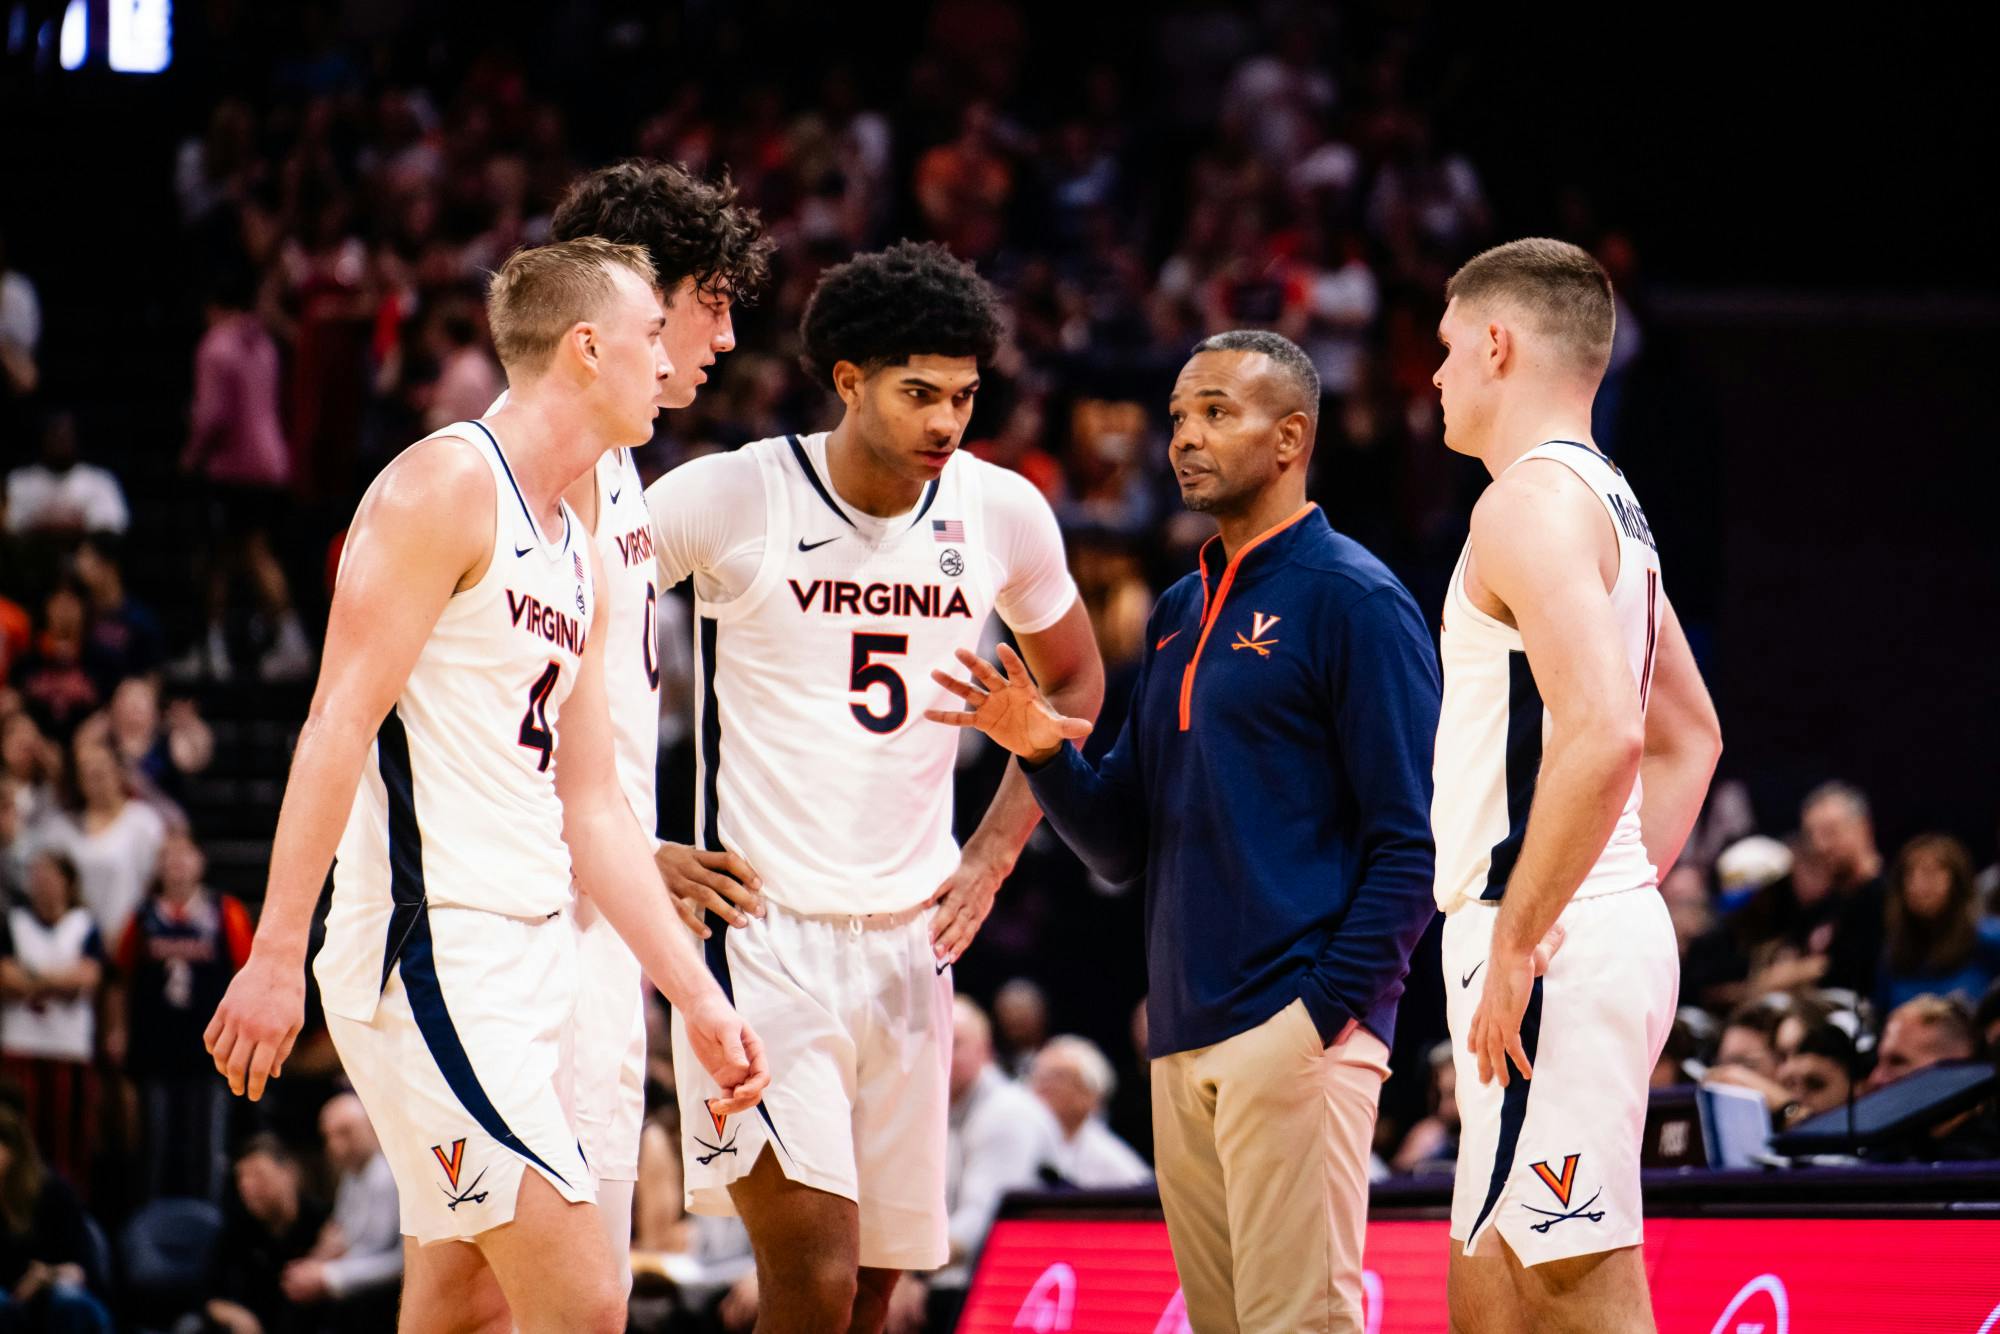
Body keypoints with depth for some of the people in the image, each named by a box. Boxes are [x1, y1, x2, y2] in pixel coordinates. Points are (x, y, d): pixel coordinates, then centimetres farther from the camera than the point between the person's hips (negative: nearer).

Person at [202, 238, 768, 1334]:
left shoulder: (574, 556, 19)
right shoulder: (445, 484, -9)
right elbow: (339, 724, -16)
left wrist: (699, 999, 19)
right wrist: (277, 955, -22)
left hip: (529, 953, 10)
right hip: (431, 951, -10)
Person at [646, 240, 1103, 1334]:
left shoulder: (1003, 514, 3)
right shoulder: (731, 498, -10)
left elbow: (1074, 686, 21)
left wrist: (992, 856, 10)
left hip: (909, 937, 5)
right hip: (760, 930, -5)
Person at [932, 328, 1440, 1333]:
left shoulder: (1352, 600, -5)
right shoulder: (1179, 614, 19)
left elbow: (1413, 843, -10)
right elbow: (1124, 849, 20)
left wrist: (1329, 1008, -17)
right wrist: (1044, 754, 1)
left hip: (1296, 1033, -8)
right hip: (1183, 1042, 8)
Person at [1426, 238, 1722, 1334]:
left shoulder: (1532, 501, -13)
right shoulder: (1608, 501, 19)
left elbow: (1604, 732, -26)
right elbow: (1691, 735, 29)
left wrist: (1517, 943, -22)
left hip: (1555, 952, -10)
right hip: (1615, 932, 10)